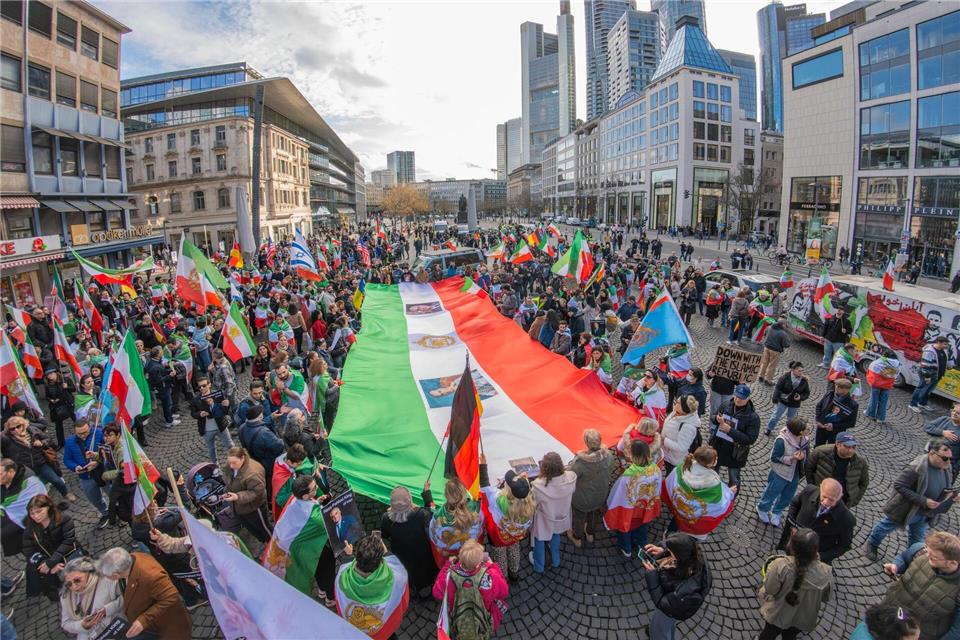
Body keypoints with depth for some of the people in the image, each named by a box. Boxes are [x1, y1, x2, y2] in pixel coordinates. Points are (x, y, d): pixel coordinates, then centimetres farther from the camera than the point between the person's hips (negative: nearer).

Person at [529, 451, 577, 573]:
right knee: (555, 536, 36)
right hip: (561, 515, 3)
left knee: (539, 540, 29)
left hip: (544, 521, -3)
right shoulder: (571, 477, -31)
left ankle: (539, 565, 55)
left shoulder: (539, 486, -42)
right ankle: (555, 561, 60)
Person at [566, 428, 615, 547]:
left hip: (583, 498, -4)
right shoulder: (608, 455, -26)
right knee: (594, 514, 33)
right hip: (600, 496, 4)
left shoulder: (580, 461, -41)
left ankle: (577, 538, 53)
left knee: (579, 516, 27)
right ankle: (590, 534, 60)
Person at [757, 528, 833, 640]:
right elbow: (825, 597, -11)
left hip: (778, 613, -2)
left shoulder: (780, 565, -41)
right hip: (802, 618, 2)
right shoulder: (824, 573, -33)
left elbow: (769, 589, -24)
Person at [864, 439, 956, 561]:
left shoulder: (945, 468, -9)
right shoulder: (916, 468, -34)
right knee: (885, 527, 20)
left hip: (924, 514, 6)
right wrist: (923, 501, -32)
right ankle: (871, 545, 44)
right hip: (905, 510, -6)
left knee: (916, 541, 26)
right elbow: (898, 485, -31)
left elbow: (942, 488, 8)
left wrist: (950, 494, -13)